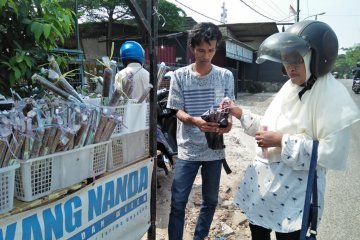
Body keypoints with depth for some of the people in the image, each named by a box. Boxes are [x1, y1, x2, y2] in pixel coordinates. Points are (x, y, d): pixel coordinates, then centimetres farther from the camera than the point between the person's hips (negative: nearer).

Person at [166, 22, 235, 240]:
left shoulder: (226, 76, 0)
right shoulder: (179, 76, -4)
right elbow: (178, 111, -4)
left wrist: (228, 122, -20)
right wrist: (195, 121, -26)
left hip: (215, 149, 2)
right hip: (188, 149, -2)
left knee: (210, 200, 16)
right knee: (178, 202, 0)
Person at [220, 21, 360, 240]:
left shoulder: (333, 96, -18)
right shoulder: (290, 87, 8)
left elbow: (333, 153, -25)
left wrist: (282, 142, -25)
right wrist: (241, 114, 8)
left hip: (295, 194, -8)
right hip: (263, 181, 8)